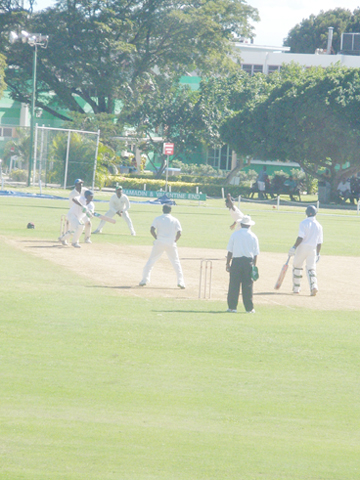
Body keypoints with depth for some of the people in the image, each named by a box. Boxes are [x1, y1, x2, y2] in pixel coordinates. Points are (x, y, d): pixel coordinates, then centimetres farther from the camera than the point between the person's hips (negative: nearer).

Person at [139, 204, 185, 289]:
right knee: (176, 262, 13)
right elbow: (179, 233, -4)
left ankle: (144, 280, 0)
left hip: (159, 243, -1)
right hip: (171, 244, 1)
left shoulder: (158, 219, 5)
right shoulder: (175, 220, 6)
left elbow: (152, 230, -8)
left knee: (151, 260, 7)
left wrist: (157, 238, 2)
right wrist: (175, 241, 7)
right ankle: (180, 281, 6)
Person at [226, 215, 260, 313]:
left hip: (236, 261, -1)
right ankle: (249, 308, 7)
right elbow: (255, 253, 3)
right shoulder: (253, 236, 3)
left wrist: (228, 264, 6)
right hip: (248, 261, 1)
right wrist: (254, 265, 11)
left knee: (234, 285, 3)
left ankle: (232, 307, 4)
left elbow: (230, 251, 0)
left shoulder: (235, 234, 0)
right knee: (248, 285, 4)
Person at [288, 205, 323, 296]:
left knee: (297, 266, 13)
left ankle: (296, 288, 16)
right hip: (313, 249, 4)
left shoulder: (304, 223, -8)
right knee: (311, 268, 3)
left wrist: (294, 247, -15)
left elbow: (300, 238, -18)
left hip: (302, 247, -4)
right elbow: (319, 242, 9)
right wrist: (318, 253, 17)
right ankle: (314, 286, -22)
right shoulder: (319, 225, 7)